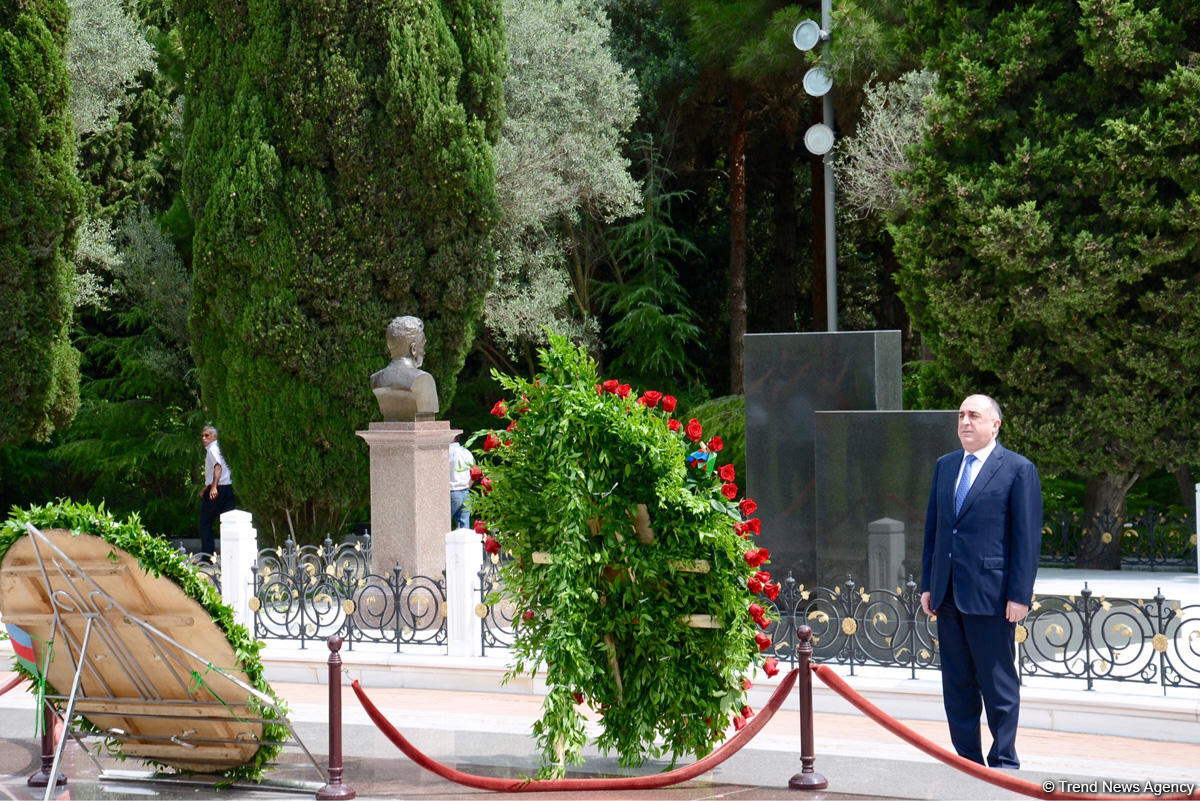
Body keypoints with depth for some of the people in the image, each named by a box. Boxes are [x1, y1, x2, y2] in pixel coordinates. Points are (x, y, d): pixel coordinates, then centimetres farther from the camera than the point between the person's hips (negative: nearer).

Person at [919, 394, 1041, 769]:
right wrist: (927, 584, 12)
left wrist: (1019, 595, -12)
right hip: (948, 594, 6)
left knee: (999, 684, 1)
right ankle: (967, 760, 18)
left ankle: (1004, 762, 10)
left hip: (990, 594, -6)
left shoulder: (1018, 470, -5)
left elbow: (1028, 537, -8)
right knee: (957, 682, 10)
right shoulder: (945, 466, 14)